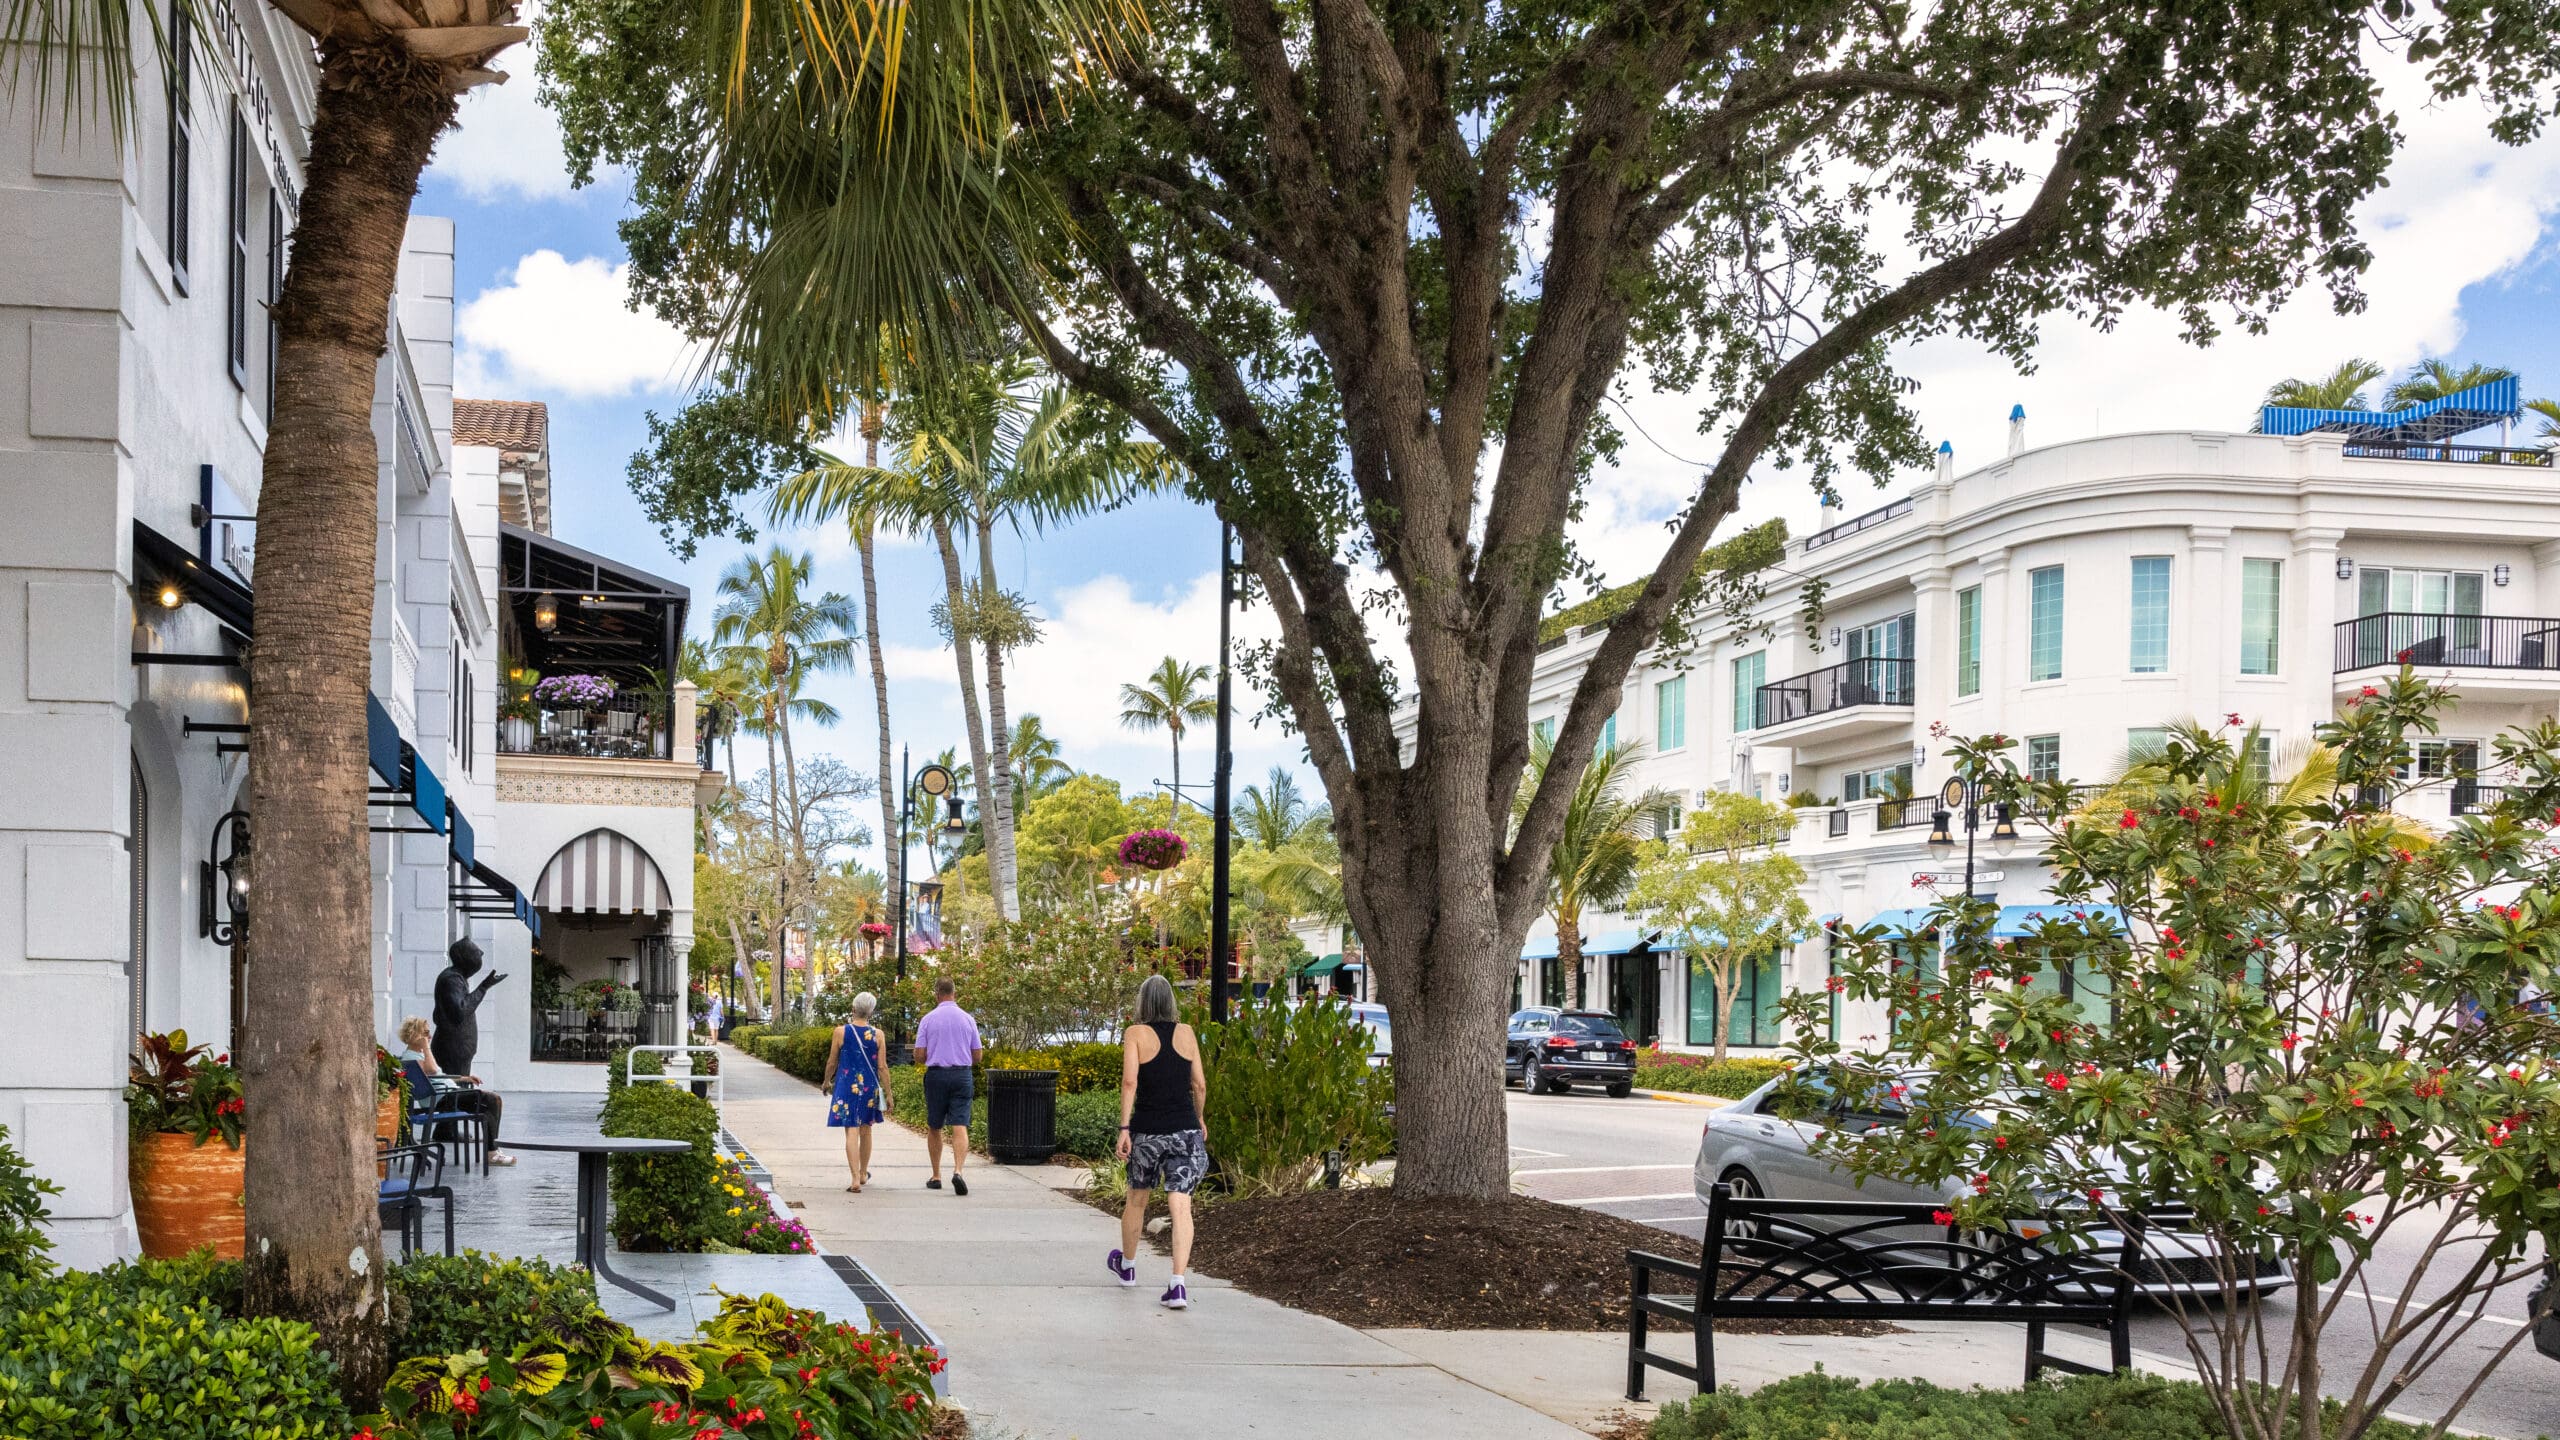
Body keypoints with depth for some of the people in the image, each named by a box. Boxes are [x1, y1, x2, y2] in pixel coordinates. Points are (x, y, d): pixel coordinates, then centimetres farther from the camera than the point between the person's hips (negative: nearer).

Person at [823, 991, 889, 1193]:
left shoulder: (841, 1032, -7)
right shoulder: (877, 1035, -5)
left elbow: (832, 1062, 1)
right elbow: (882, 1067, -4)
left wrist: (827, 1082, 19)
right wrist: (888, 1094, 3)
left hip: (846, 1087, -2)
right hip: (869, 1087, 2)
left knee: (851, 1132, -4)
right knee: (865, 1130, 19)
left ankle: (856, 1180, -14)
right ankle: (863, 1173, 36)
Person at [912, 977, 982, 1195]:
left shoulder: (928, 1019, -2)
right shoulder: (968, 1019, 2)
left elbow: (919, 1054, -2)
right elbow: (977, 1055, 6)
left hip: (936, 1075, 0)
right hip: (962, 1075, 0)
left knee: (934, 1128, 13)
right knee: (960, 1127, -6)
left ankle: (936, 1177, 18)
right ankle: (958, 1170, -26)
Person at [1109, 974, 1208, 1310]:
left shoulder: (1136, 1034, -3)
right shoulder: (1186, 1033, 4)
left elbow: (1129, 1081, -13)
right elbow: (1200, 1084, 8)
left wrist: (1124, 1128, -12)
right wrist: (1200, 1119, 24)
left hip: (1148, 1130, -1)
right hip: (1185, 1129, 1)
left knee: (1137, 1198, 20)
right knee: (1180, 1206, -4)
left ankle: (1127, 1266, 40)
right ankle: (1178, 1285, -15)